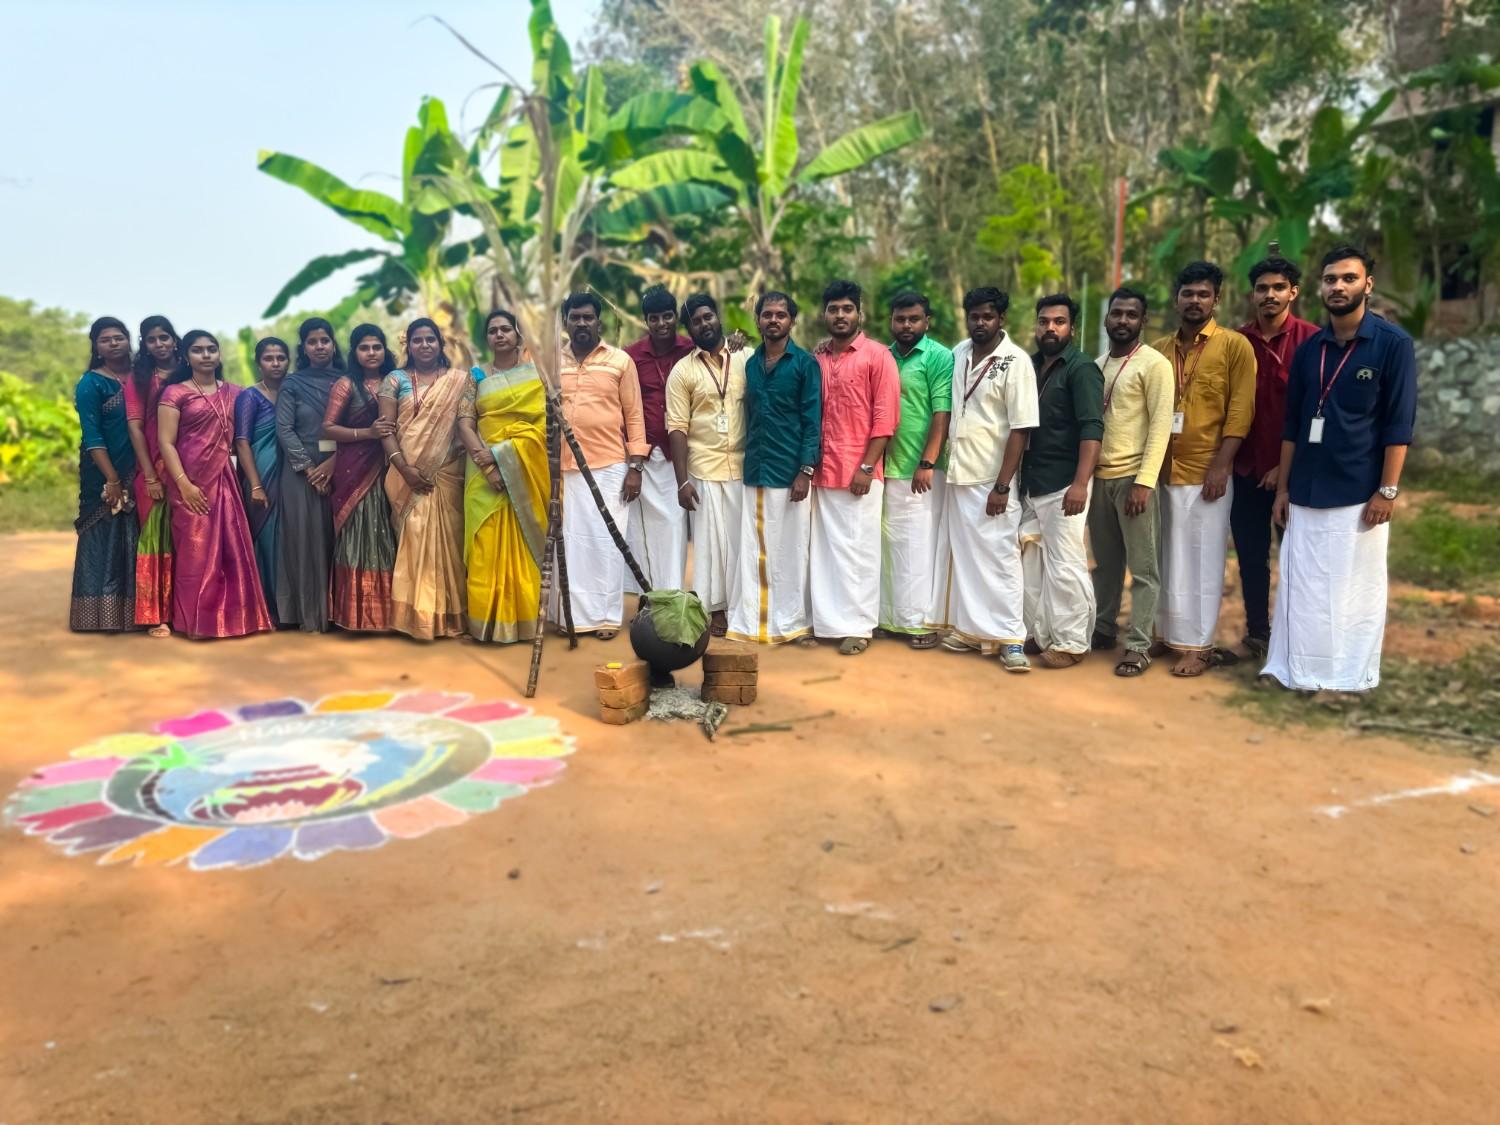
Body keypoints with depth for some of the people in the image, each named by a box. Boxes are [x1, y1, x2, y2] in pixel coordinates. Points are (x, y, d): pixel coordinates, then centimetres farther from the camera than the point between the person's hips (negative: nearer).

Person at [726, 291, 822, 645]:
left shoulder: (805, 363, -1)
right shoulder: (750, 363, 12)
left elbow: (812, 421, -6)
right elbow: (748, 417, 15)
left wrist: (806, 471, -13)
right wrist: (747, 461, 7)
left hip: (790, 472, -4)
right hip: (754, 471, 4)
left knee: (789, 549, 2)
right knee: (752, 549, 6)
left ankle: (789, 621, 12)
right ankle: (749, 620, 13)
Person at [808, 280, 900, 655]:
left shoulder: (877, 356, -2)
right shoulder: (815, 357, 12)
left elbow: (885, 416, -7)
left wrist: (867, 467, -13)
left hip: (859, 471, -4)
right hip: (821, 470, 5)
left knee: (858, 548, 1)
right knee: (823, 548, 8)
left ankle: (858, 627, 11)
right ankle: (825, 621, 18)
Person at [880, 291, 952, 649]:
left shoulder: (939, 357, -4)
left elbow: (942, 414, -10)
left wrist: (927, 462, -17)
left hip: (919, 470, -5)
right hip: (885, 467, 6)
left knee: (919, 546, -1)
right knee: (890, 544, 11)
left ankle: (921, 620, 7)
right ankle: (892, 616, 21)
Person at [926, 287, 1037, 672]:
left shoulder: (1016, 361, -9)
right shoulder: (957, 354, 7)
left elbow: (1020, 429, -13)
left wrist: (1002, 486, -16)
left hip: (991, 479, -5)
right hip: (957, 474, 5)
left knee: (998, 558, -2)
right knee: (960, 554, 11)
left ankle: (1010, 638, 5)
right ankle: (967, 627, 23)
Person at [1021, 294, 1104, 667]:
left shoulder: (1081, 368, -6)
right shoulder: (1030, 365, 13)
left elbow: (1091, 428, -15)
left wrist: (1080, 484, -24)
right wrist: (1017, 477, 10)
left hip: (1063, 485, -7)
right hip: (1030, 483, 7)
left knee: (1064, 566, -2)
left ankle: (1072, 643, 7)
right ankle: (1038, 632, 23)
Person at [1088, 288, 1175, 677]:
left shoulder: (1154, 364, -5)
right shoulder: (1097, 365, 14)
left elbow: (1161, 424, -11)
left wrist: (1145, 480, -18)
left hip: (1133, 476, -6)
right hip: (1099, 475, 6)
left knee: (1143, 567, 0)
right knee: (1105, 562, 14)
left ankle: (1139, 645, 5)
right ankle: (1103, 629, 25)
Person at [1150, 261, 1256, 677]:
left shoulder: (1235, 346, 0)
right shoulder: (1159, 349, 12)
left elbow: (1240, 410, -6)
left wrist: (1221, 465, -14)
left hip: (1206, 471, -4)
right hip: (1163, 470, 4)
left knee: (1202, 560, 1)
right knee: (1167, 558, 9)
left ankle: (1198, 646, 8)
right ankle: (1169, 634, 19)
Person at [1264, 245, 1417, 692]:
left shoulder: (1393, 344, -5)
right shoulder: (1309, 348, 8)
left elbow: (1399, 424, -8)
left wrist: (1387, 490, -13)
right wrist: (1283, 486, 8)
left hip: (1359, 492, -4)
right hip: (1307, 491, 4)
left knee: (1356, 587, 5)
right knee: (1301, 585, 9)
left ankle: (1352, 674, 17)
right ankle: (1297, 668, 19)